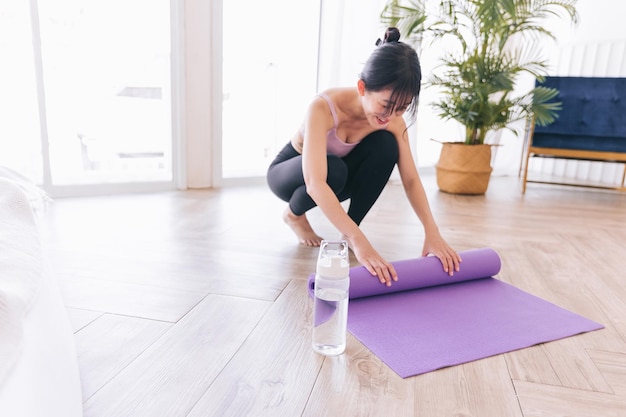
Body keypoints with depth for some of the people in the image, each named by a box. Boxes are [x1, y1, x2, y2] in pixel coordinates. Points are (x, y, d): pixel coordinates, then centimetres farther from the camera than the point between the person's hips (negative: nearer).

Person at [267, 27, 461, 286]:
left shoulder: (393, 119, -21)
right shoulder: (323, 107, -38)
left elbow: (411, 179, -19)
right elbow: (315, 183, -48)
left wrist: (432, 232, -33)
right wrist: (360, 242, -57)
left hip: (336, 178, 4)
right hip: (289, 173, -4)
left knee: (385, 145, -24)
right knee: (333, 170, -39)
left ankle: (349, 231, -10)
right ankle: (294, 213, -4)